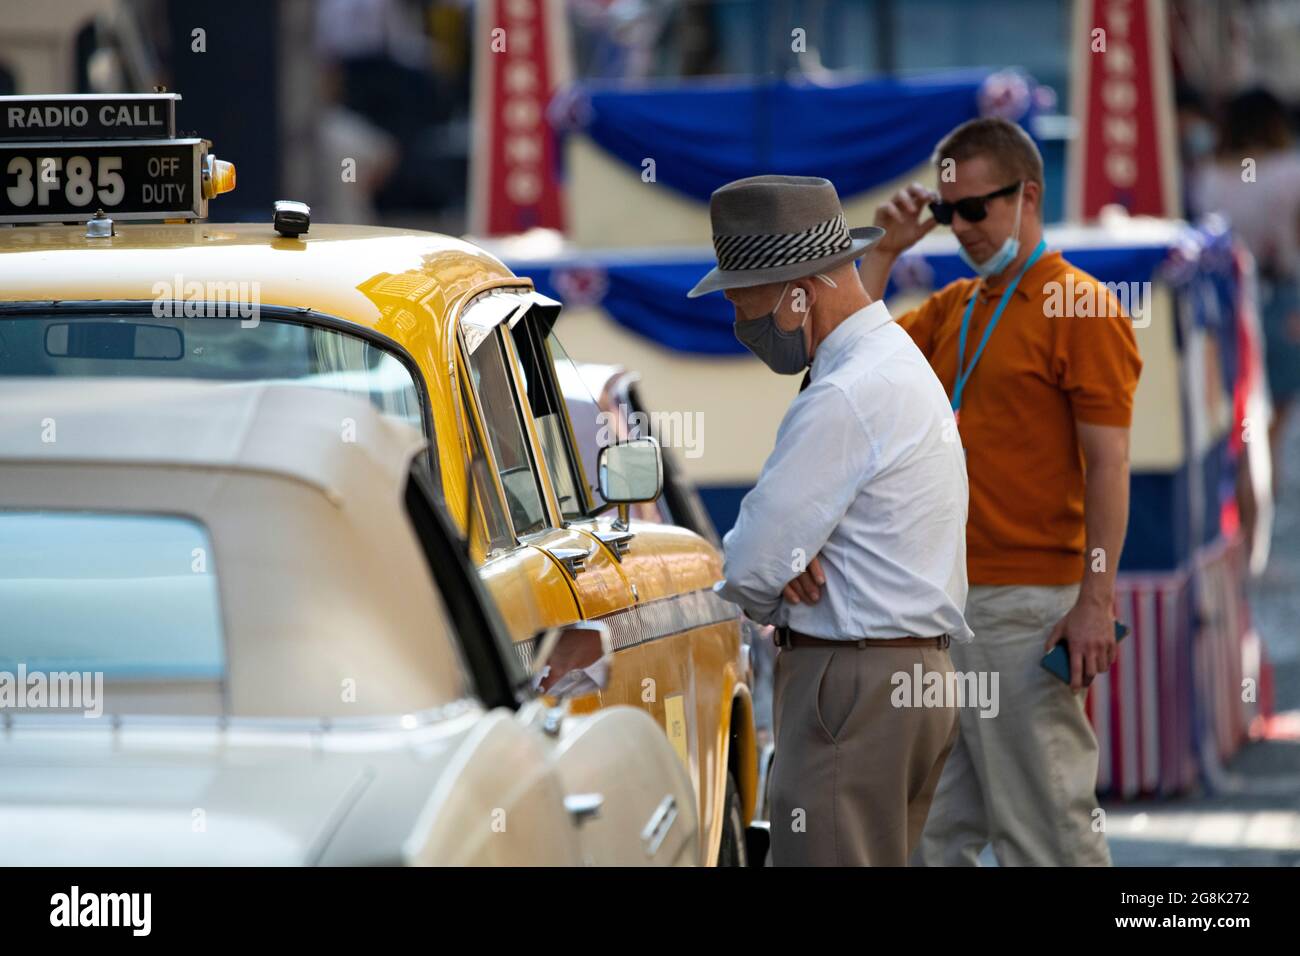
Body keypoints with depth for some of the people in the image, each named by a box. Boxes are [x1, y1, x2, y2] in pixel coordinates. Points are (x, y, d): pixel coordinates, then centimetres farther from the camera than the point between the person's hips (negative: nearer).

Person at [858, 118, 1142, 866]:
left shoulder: (1081, 310, -9)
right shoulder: (953, 308, 15)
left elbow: (1108, 466, -13)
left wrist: (1096, 602, -18)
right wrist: (885, 251, 8)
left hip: (1028, 606, -8)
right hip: (945, 596, 8)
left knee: (1045, 821, -5)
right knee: (935, 823, 12)